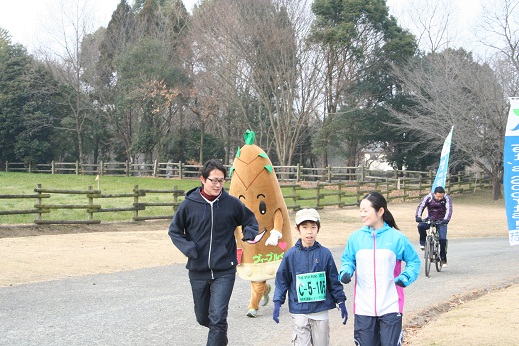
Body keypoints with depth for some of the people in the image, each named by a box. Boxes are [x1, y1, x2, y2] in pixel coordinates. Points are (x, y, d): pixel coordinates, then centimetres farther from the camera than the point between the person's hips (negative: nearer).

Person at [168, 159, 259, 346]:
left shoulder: (232, 203, -6)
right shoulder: (189, 204, -7)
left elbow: (250, 220, 11)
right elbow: (174, 230, 4)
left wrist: (250, 234, -10)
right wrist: (188, 248, -13)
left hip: (224, 271, -2)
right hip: (198, 271, 2)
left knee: (218, 318, -13)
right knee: (202, 317, 17)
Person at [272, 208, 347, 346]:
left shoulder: (325, 253, -1)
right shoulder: (291, 255, -3)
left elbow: (334, 280, 6)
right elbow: (282, 280, 3)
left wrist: (341, 302, 7)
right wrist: (277, 303, -3)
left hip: (321, 311, 1)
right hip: (299, 312, -1)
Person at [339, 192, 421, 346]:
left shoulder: (397, 237, -4)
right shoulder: (356, 237, 1)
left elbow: (414, 261, 4)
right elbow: (347, 260, 11)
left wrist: (406, 277, -13)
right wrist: (345, 272, -10)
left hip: (390, 306, -2)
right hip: (363, 308, 2)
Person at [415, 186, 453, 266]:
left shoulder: (447, 198, -16)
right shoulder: (428, 197, -14)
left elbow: (449, 209, -26)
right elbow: (420, 206, -19)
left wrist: (446, 219, -44)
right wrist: (418, 217, -37)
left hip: (441, 221, -1)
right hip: (430, 219, 1)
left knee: (443, 239, -14)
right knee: (421, 226, -31)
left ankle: (443, 259, 3)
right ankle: (423, 243, -9)